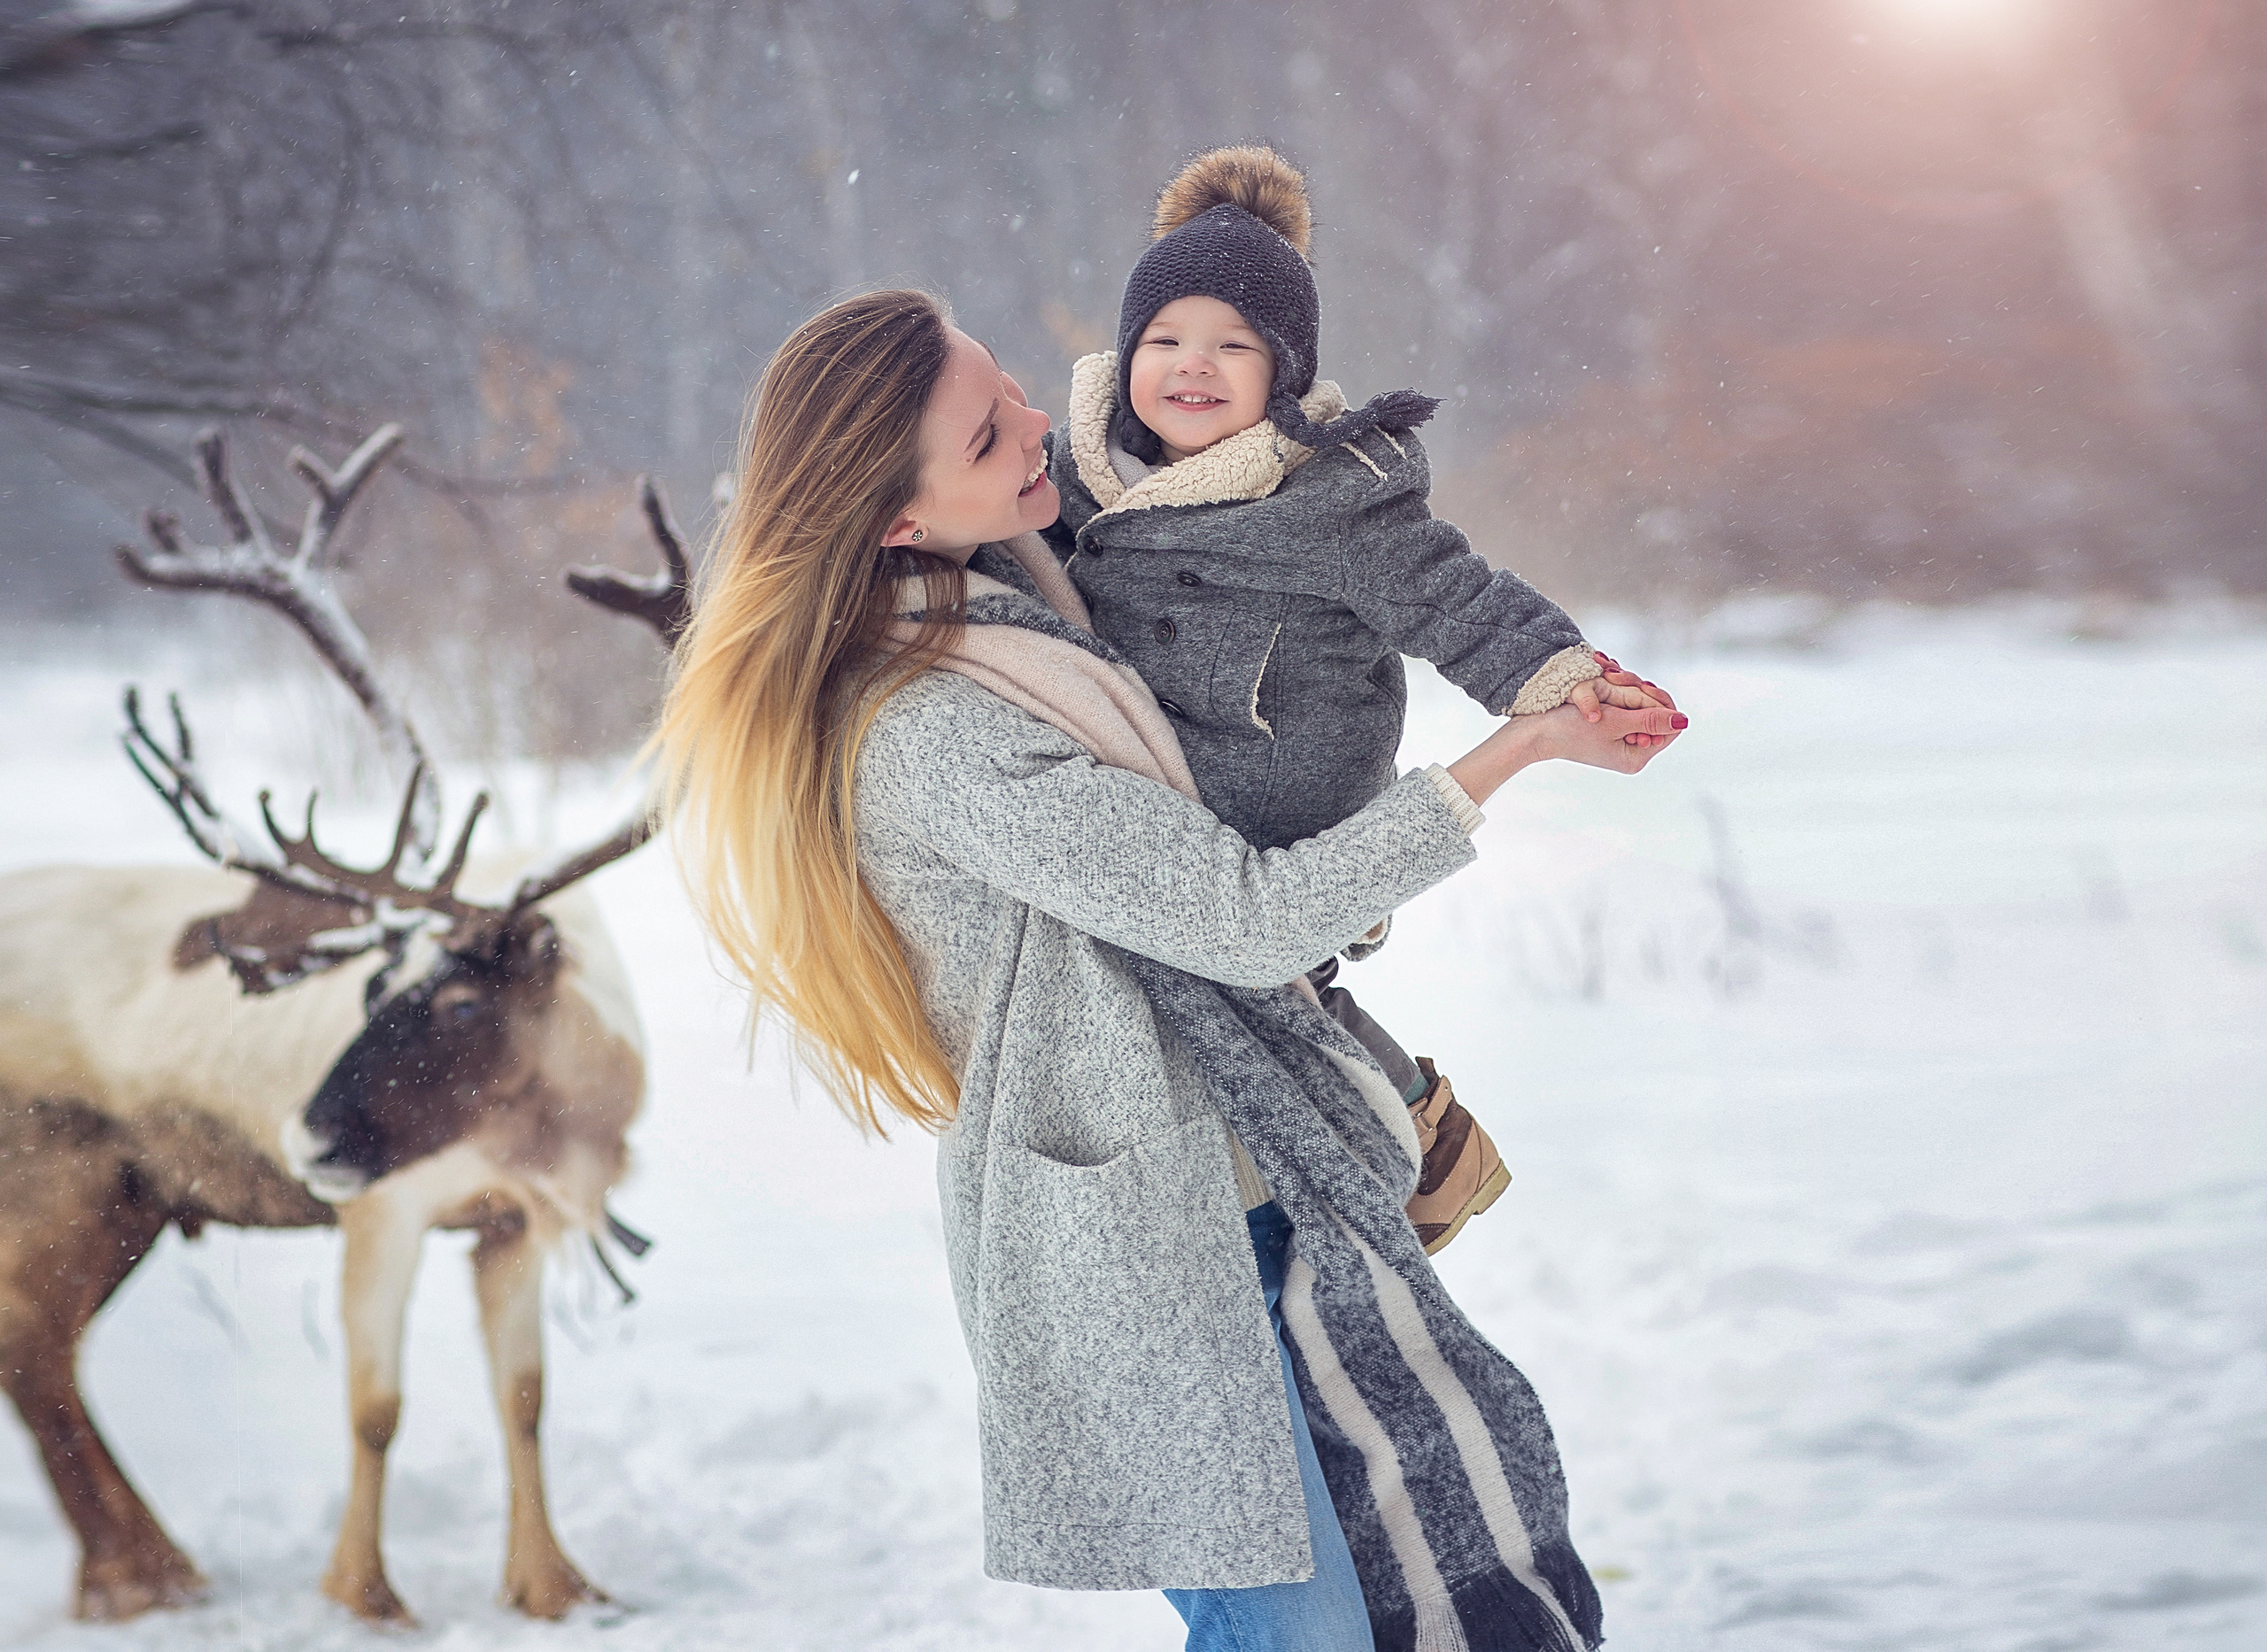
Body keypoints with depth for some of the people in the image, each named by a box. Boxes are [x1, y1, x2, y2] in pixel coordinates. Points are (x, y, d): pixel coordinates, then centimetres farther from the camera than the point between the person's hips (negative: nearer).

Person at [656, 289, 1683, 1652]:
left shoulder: (1006, 586, 5)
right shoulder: (935, 735, -25)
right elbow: (1252, 917, -24)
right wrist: (1519, 750, -17)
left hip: (1237, 1191, 9)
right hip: (1141, 1241, -9)